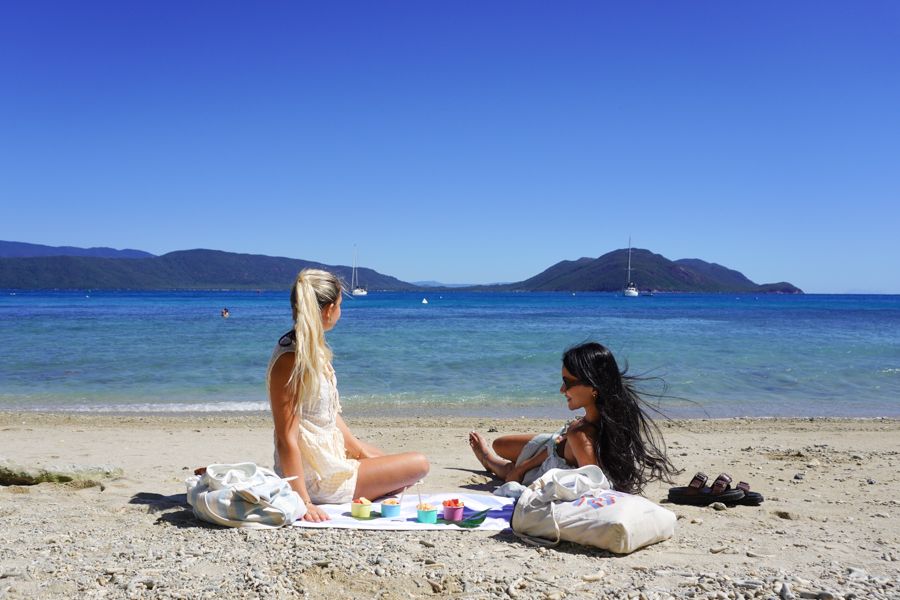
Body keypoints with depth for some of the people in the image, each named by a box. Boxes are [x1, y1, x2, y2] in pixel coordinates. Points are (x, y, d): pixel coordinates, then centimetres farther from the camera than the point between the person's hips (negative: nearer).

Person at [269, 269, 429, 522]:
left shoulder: (315, 349, 4)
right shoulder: (290, 360, -25)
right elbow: (287, 439, -26)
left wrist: (360, 450, 13)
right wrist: (303, 502, -26)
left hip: (332, 451, 10)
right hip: (314, 476, -10)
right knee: (418, 465, -4)